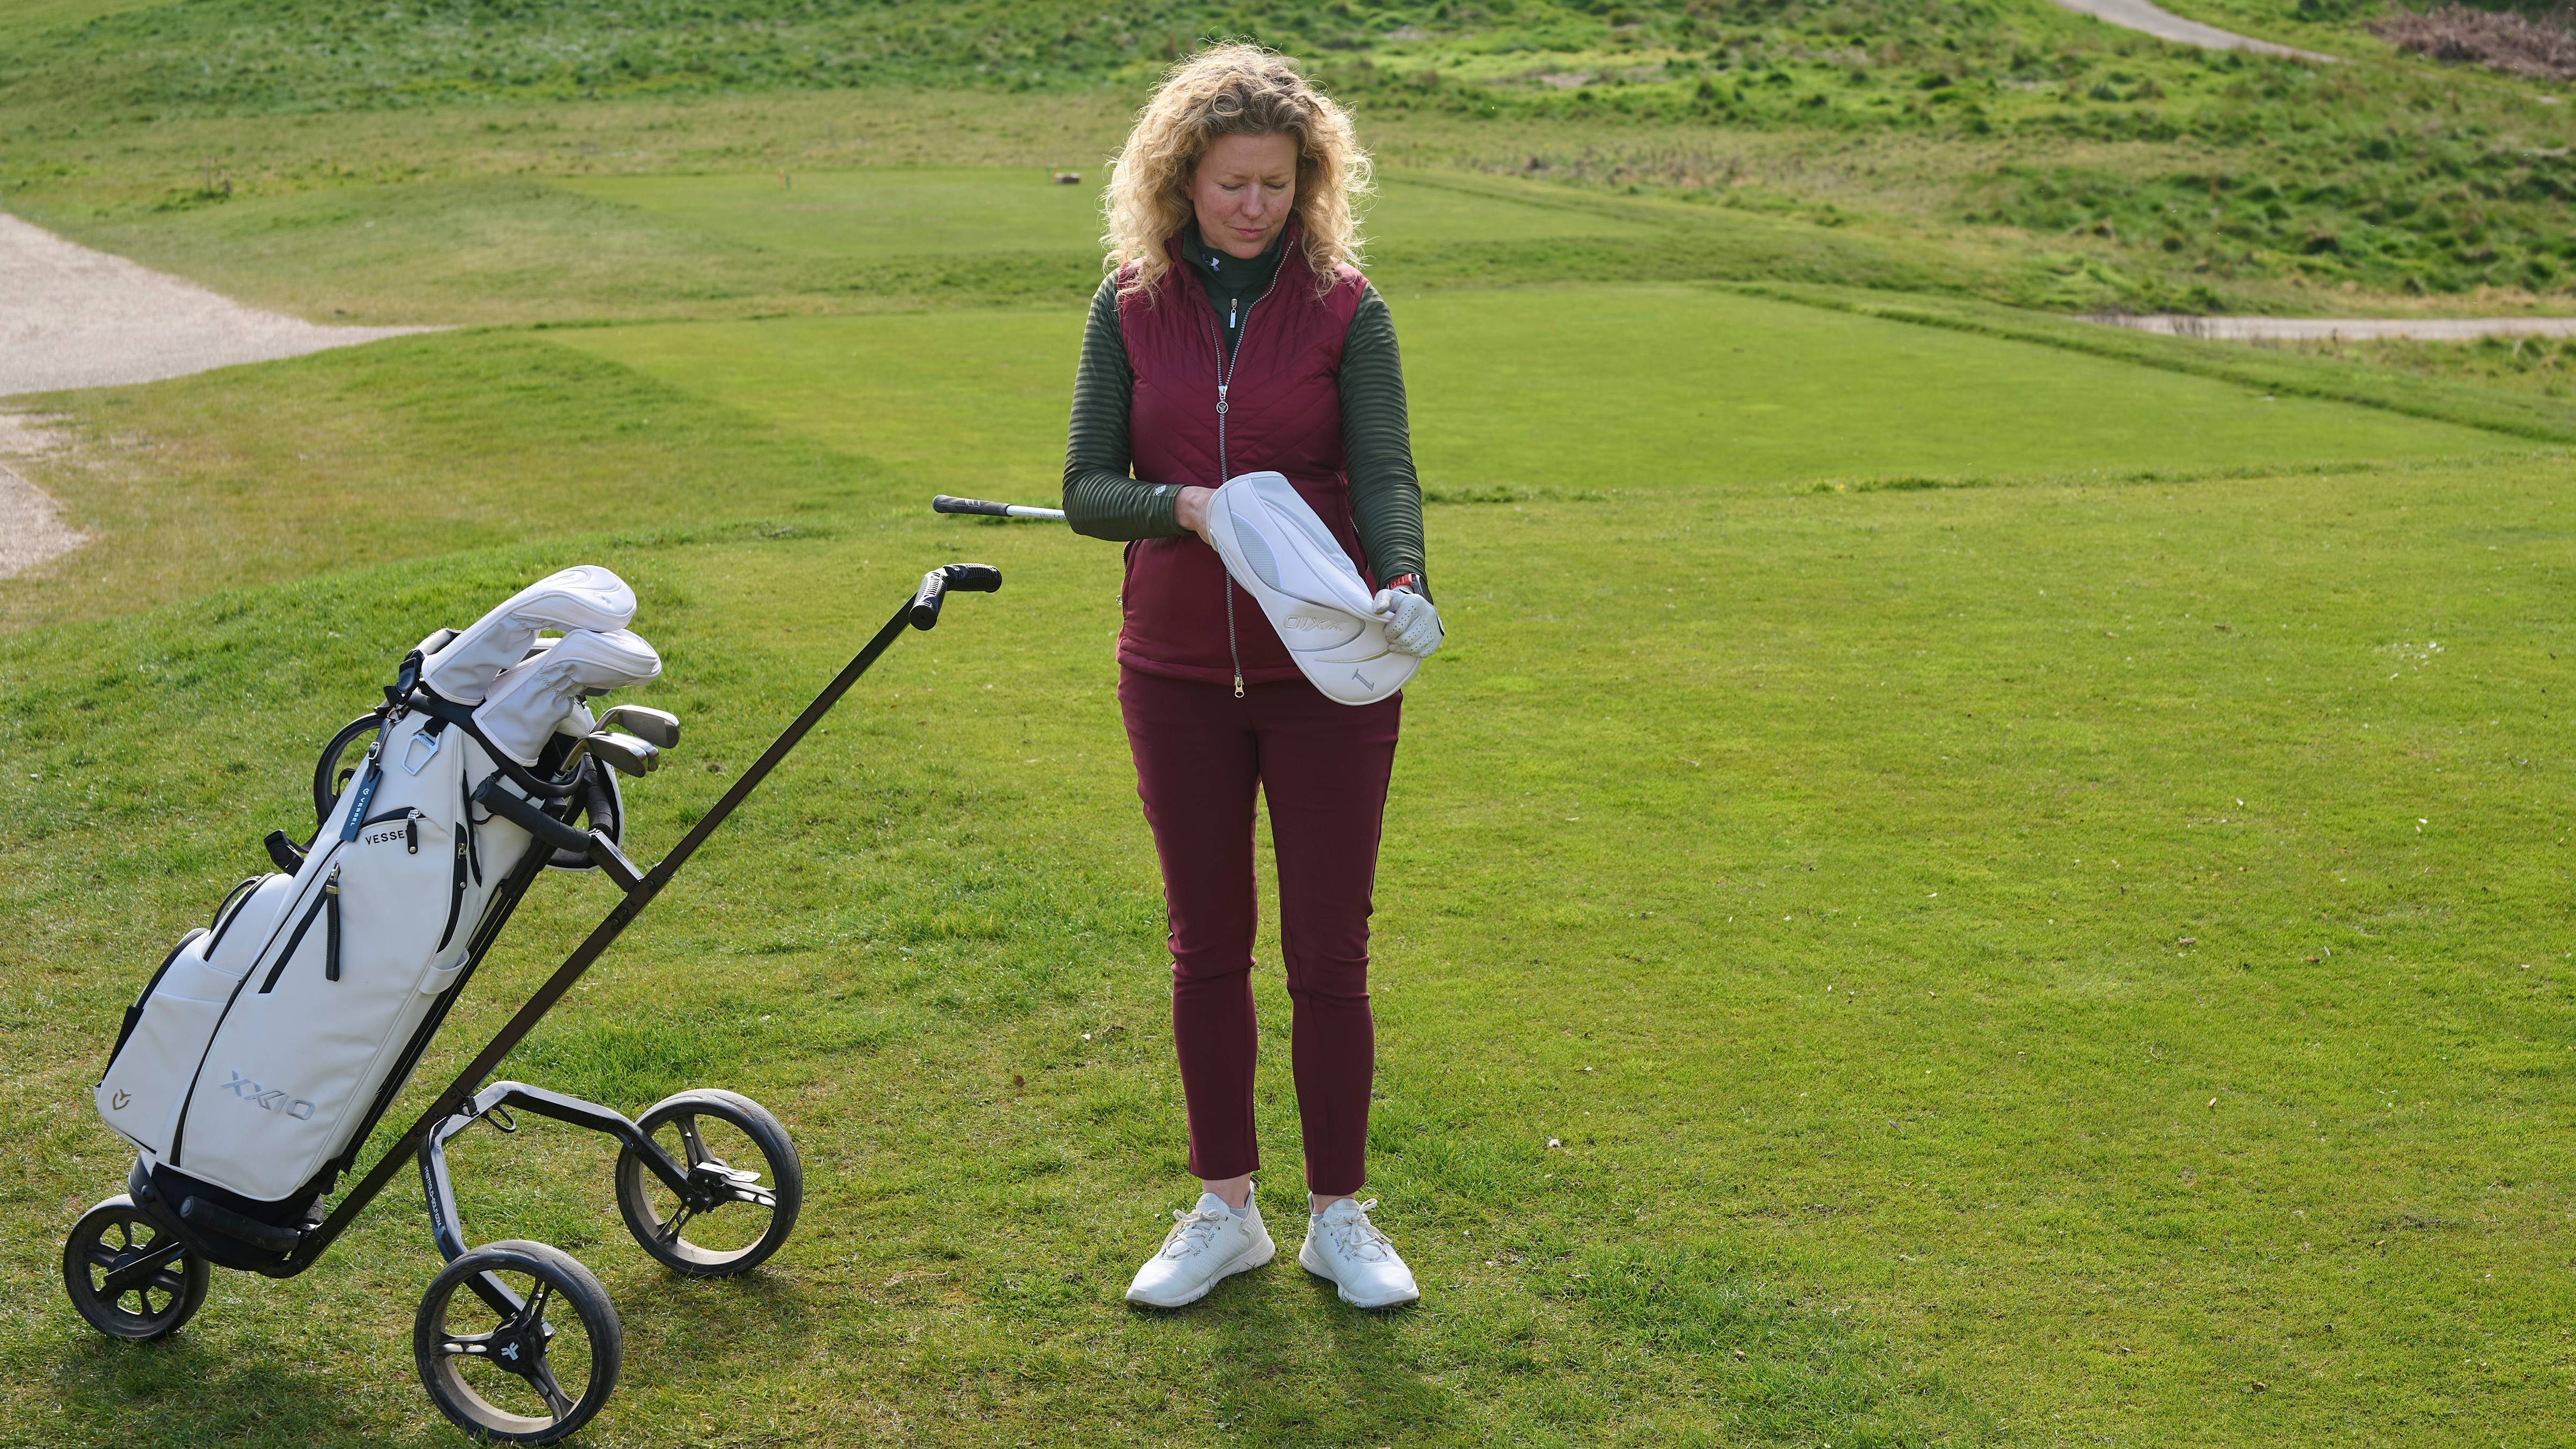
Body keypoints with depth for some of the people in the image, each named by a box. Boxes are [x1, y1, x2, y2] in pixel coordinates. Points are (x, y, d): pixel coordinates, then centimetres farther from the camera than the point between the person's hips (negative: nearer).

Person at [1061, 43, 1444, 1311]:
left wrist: (1401, 582, -35)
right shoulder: (1131, 306, 1)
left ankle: (1340, 1218, 20)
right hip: (1178, 673, 2)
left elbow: (1385, 470, -15)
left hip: (1326, 672, -2)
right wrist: (1186, 507, -22)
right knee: (1206, 948, 12)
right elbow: (1085, 490, -2)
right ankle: (1225, 1210, 26)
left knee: (1328, 955, 4)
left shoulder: (1344, 308, -4)